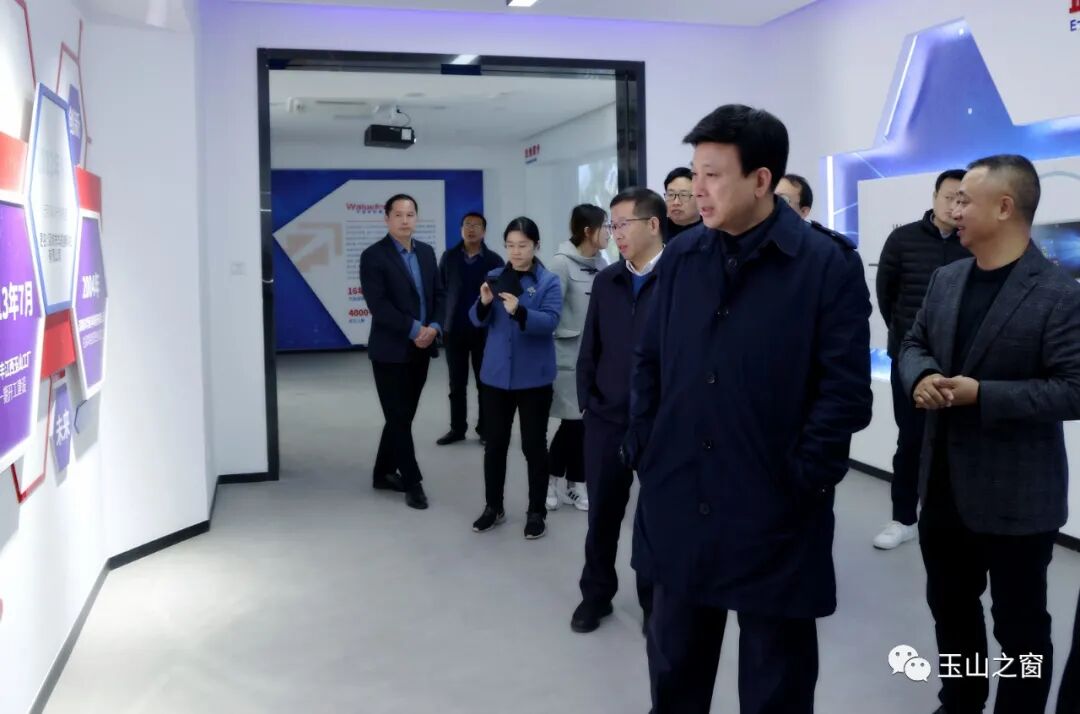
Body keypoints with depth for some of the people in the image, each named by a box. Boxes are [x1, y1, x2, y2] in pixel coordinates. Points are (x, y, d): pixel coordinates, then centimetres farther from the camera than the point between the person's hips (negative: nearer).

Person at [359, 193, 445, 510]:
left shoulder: (427, 252, 10)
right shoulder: (373, 256, -9)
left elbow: (439, 294, 9)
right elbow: (378, 305, -17)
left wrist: (434, 327, -9)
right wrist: (414, 330, -19)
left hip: (421, 349, 6)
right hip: (391, 350, -6)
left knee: (404, 415, 13)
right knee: (399, 418, -1)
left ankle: (384, 473, 27)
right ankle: (412, 482, 8)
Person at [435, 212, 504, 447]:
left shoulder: (494, 260, -1)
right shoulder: (449, 257, 4)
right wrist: (439, 323, -1)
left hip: (484, 331, -2)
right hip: (454, 331, 2)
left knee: (485, 383, 6)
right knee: (457, 385, 10)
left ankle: (485, 429, 15)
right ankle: (457, 428, 19)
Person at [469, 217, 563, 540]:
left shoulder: (548, 281, -5)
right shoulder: (495, 276, 6)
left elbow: (550, 321, -18)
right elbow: (478, 321, 4)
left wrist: (519, 311, -34)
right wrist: (484, 303, -18)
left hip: (533, 376, -3)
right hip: (496, 373, 4)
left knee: (534, 445, 4)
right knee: (494, 443, 10)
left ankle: (536, 512, 16)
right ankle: (493, 507, 24)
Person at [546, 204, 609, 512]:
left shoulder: (601, 264, 6)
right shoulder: (562, 263, -12)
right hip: (570, 354, -5)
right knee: (573, 421, 0)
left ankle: (574, 483, 19)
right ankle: (553, 481, 18)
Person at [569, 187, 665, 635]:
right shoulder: (606, 282, 7)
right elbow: (589, 347, 11)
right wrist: (587, 400, 6)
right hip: (606, 419, 4)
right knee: (602, 513, 13)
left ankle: (654, 600, 29)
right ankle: (596, 595, 32)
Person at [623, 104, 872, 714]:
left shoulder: (829, 263, -9)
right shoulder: (681, 257, 5)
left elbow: (846, 389, -11)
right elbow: (649, 362, 10)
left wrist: (801, 481, -13)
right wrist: (644, 450, 4)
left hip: (774, 512, -4)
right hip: (678, 501, 4)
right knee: (675, 663, 20)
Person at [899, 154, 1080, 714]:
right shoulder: (946, 279, 7)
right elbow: (914, 344, 13)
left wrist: (983, 394, -25)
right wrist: (921, 376, -10)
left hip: (1014, 496, -7)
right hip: (944, 483, 7)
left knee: (1019, 623, 10)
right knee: (949, 605, 22)